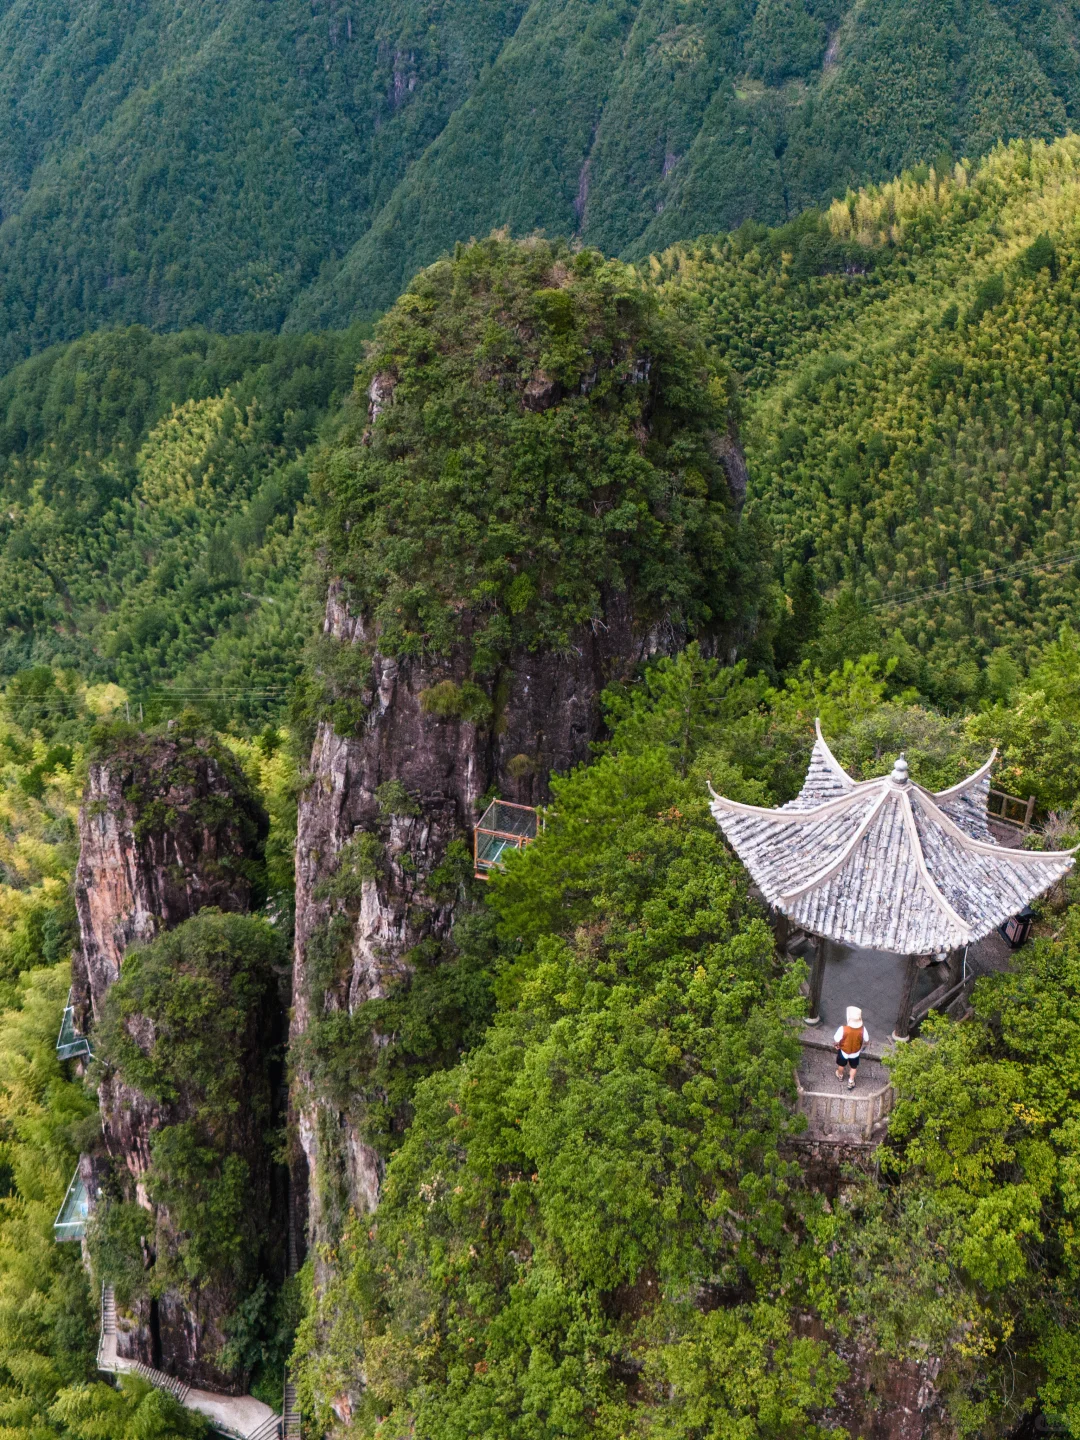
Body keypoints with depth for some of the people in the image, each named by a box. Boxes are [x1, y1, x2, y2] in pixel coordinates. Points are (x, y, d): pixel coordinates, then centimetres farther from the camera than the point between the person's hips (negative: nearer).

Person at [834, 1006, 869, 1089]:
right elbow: (867, 1041, -12)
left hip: (843, 1051, -1)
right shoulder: (862, 1029, -31)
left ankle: (840, 1075, 57)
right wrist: (865, 1044, 13)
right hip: (855, 1052, 1)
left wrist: (837, 1045, 2)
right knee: (854, 1067, 30)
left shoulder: (843, 1029, -38)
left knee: (841, 1065, 31)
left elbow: (836, 1040, -22)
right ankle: (851, 1082, 45)